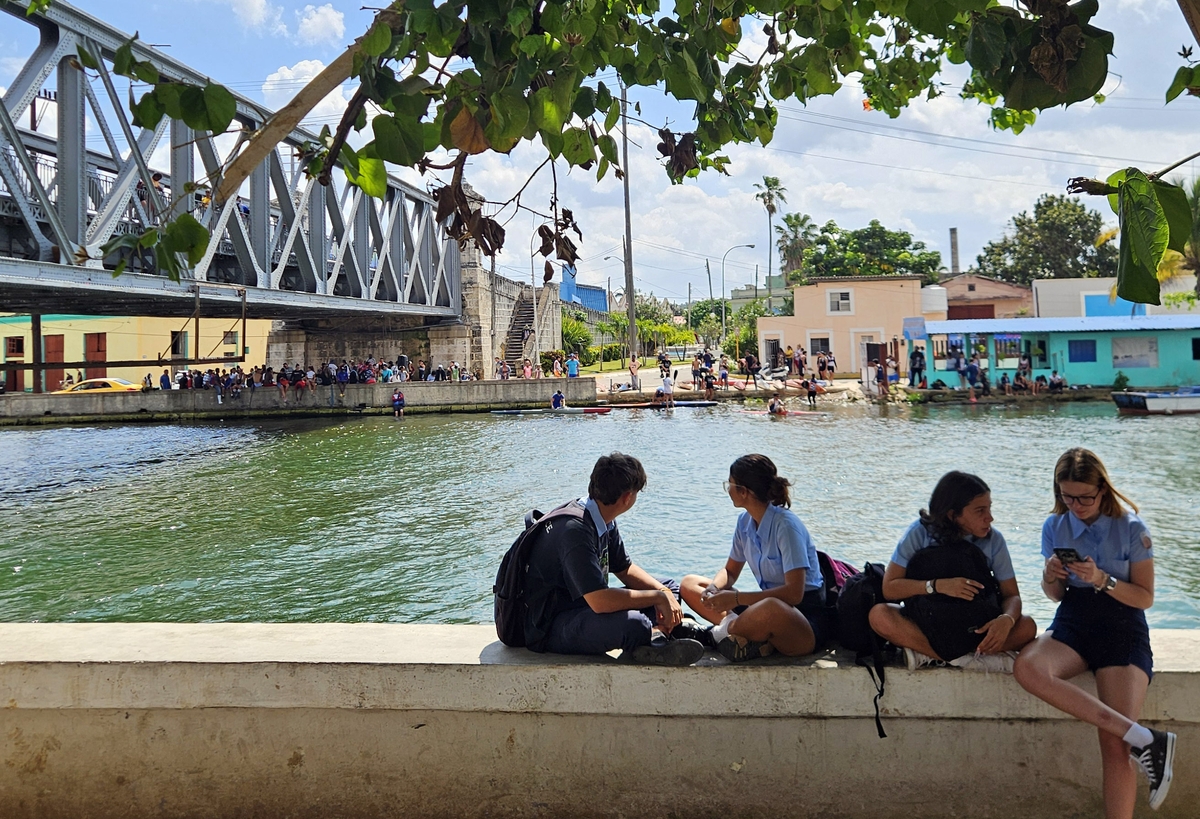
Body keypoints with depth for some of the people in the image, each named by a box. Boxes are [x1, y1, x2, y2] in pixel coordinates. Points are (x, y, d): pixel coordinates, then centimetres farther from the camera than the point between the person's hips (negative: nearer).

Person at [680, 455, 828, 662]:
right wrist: (714, 588, -9)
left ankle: (720, 634, -14)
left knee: (770, 609, -44)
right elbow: (730, 571, 15)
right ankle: (735, 626, -18)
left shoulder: (786, 525, -19)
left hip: (806, 617, -8)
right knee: (689, 584, 3)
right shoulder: (745, 522, 4)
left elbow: (794, 593, -26)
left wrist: (735, 598, -26)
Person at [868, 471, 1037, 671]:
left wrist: (1007, 620, -29)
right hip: (927, 622, -2)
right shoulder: (921, 532, -11)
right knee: (879, 615, -30)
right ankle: (968, 660, -28)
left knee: (1026, 627, -25)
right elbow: (889, 588, -13)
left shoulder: (993, 540, -6)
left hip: (978, 629, 2)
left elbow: (1012, 596, -5)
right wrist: (938, 586, -27)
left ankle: (927, 654, -25)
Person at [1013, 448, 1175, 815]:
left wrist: (1103, 580, -19)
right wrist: (1050, 578, -11)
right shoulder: (1055, 526, 5)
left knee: (1115, 746, -21)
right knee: (1027, 668, -33)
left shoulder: (1131, 528, -4)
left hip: (1123, 627, -3)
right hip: (1072, 623, 3)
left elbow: (1145, 597, -2)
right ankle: (1143, 739, -30)